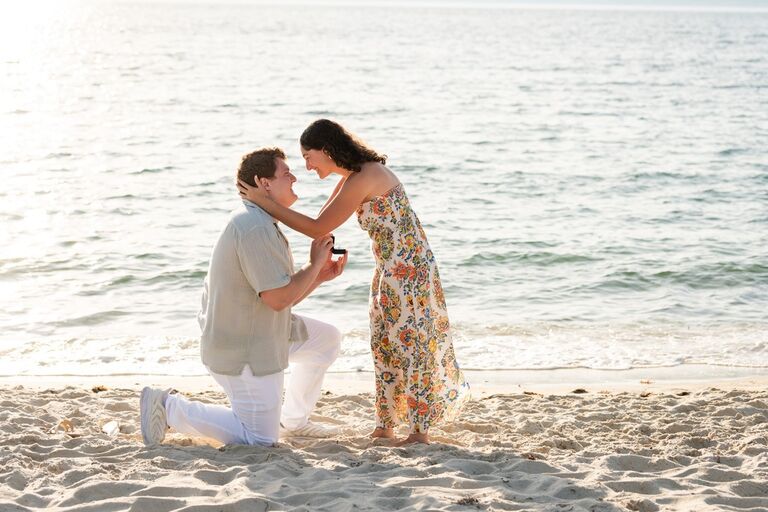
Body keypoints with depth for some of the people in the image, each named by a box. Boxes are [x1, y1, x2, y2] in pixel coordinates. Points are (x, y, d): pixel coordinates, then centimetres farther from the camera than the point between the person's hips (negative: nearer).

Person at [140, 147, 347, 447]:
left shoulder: (262, 224, 13)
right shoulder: (255, 228, -24)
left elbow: (284, 298, 14)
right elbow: (278, 298, -26)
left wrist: (321, 275, 1)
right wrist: (315, 264, -13)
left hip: (259, 334, 11)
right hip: (242, 352, -11)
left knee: (327, 339, 19)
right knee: (260, 440, -2)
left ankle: (293, 420, 27)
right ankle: (168, 407, 1)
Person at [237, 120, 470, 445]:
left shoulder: (362, 179, -22)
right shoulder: (353, 175, 8)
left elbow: (319, 229, -23)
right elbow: (324, 220, 18)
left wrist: (266, 202, -19)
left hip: (408, 270, -10)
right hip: (390, 272, 10)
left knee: (409, 345, 0)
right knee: (386, 346, 14)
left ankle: (419, 431, 11)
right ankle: (385, 425, 23)